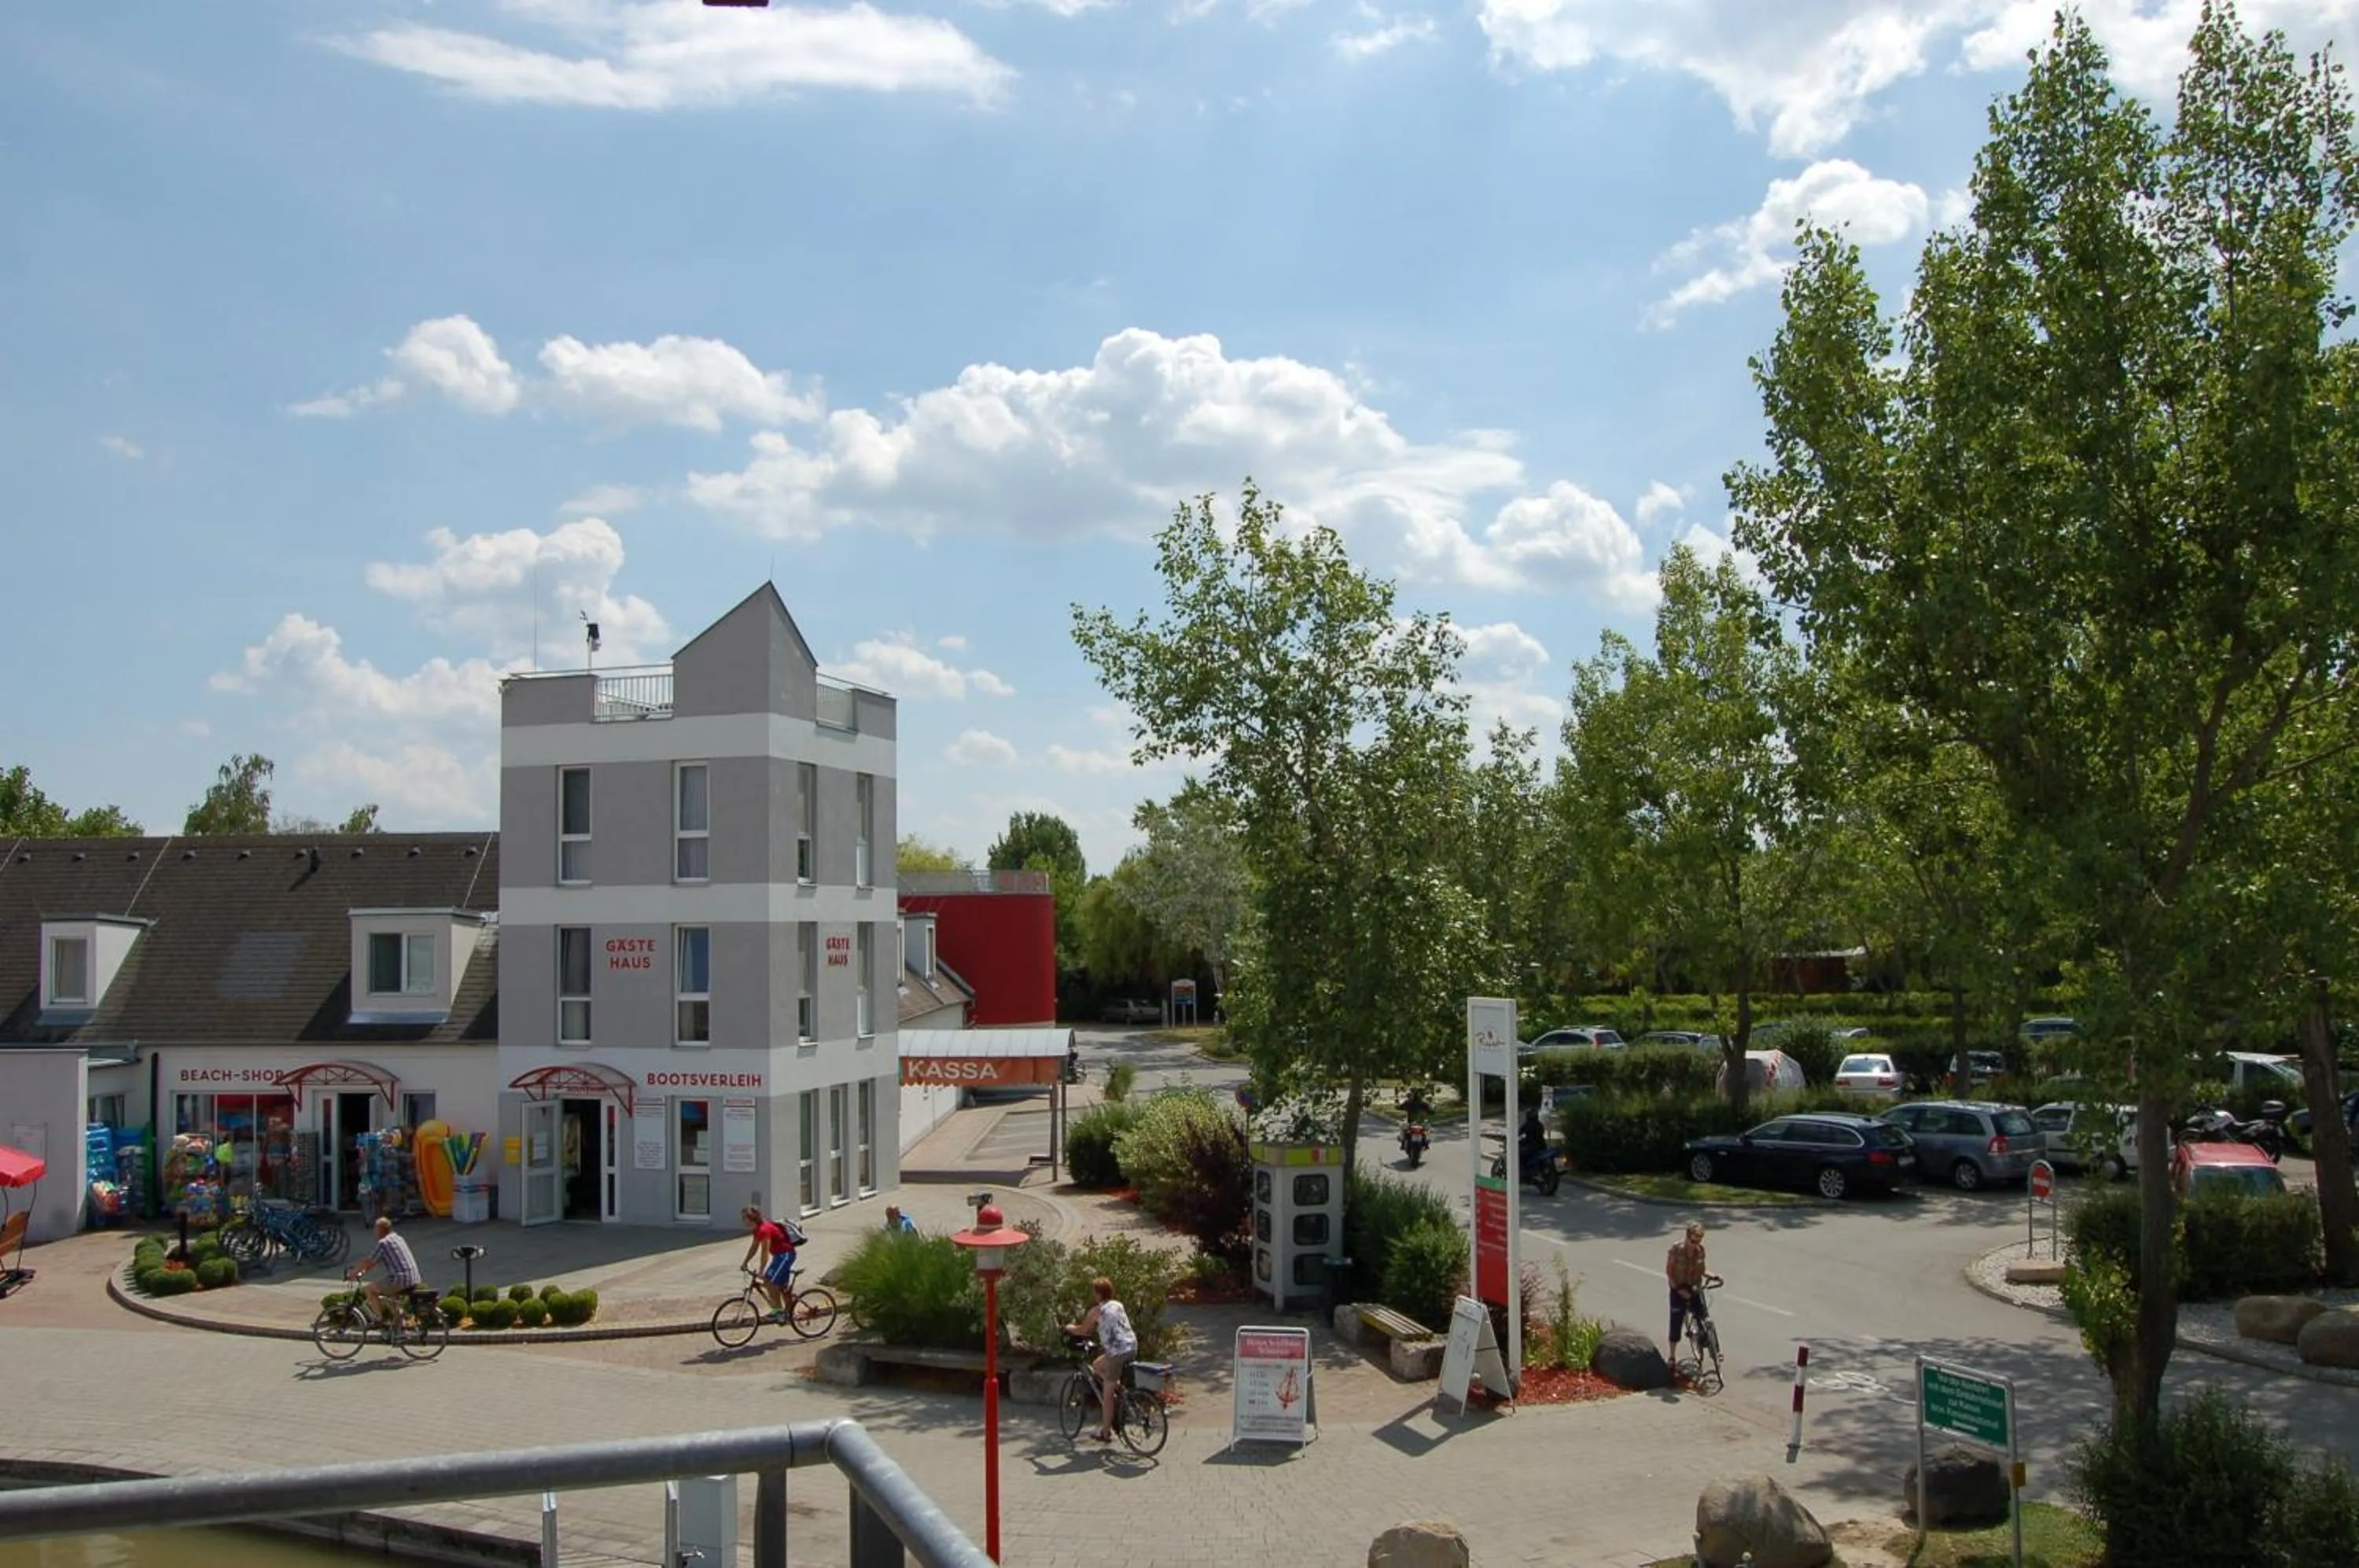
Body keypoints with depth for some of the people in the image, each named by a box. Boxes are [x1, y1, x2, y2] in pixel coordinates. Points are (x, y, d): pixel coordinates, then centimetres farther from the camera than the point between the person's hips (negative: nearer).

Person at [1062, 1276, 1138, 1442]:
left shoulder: (1097, 1311, -3)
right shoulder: (1119, 1305, 17)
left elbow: (1082, 1330, 6)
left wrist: (1069, 1328, 25)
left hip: (1117, 1352, -7)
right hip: (1132, 1348, 7)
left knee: (1107, 1393, 2)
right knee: (1097, 1365, 28)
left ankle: (1105, 1433, 6)